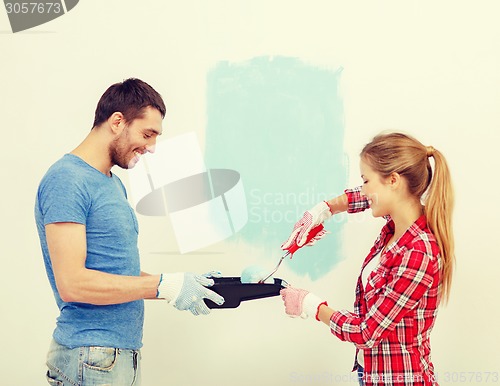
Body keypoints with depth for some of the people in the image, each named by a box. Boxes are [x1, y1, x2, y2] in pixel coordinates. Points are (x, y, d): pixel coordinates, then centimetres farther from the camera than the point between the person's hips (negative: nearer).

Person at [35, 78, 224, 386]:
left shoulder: (114, 184, 14)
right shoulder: (67, 180, -15)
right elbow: (71, 283, -22)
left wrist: (184, 284, 3)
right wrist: (164, 285, -19)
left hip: (125, 353, 9)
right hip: (92, 360, -9)